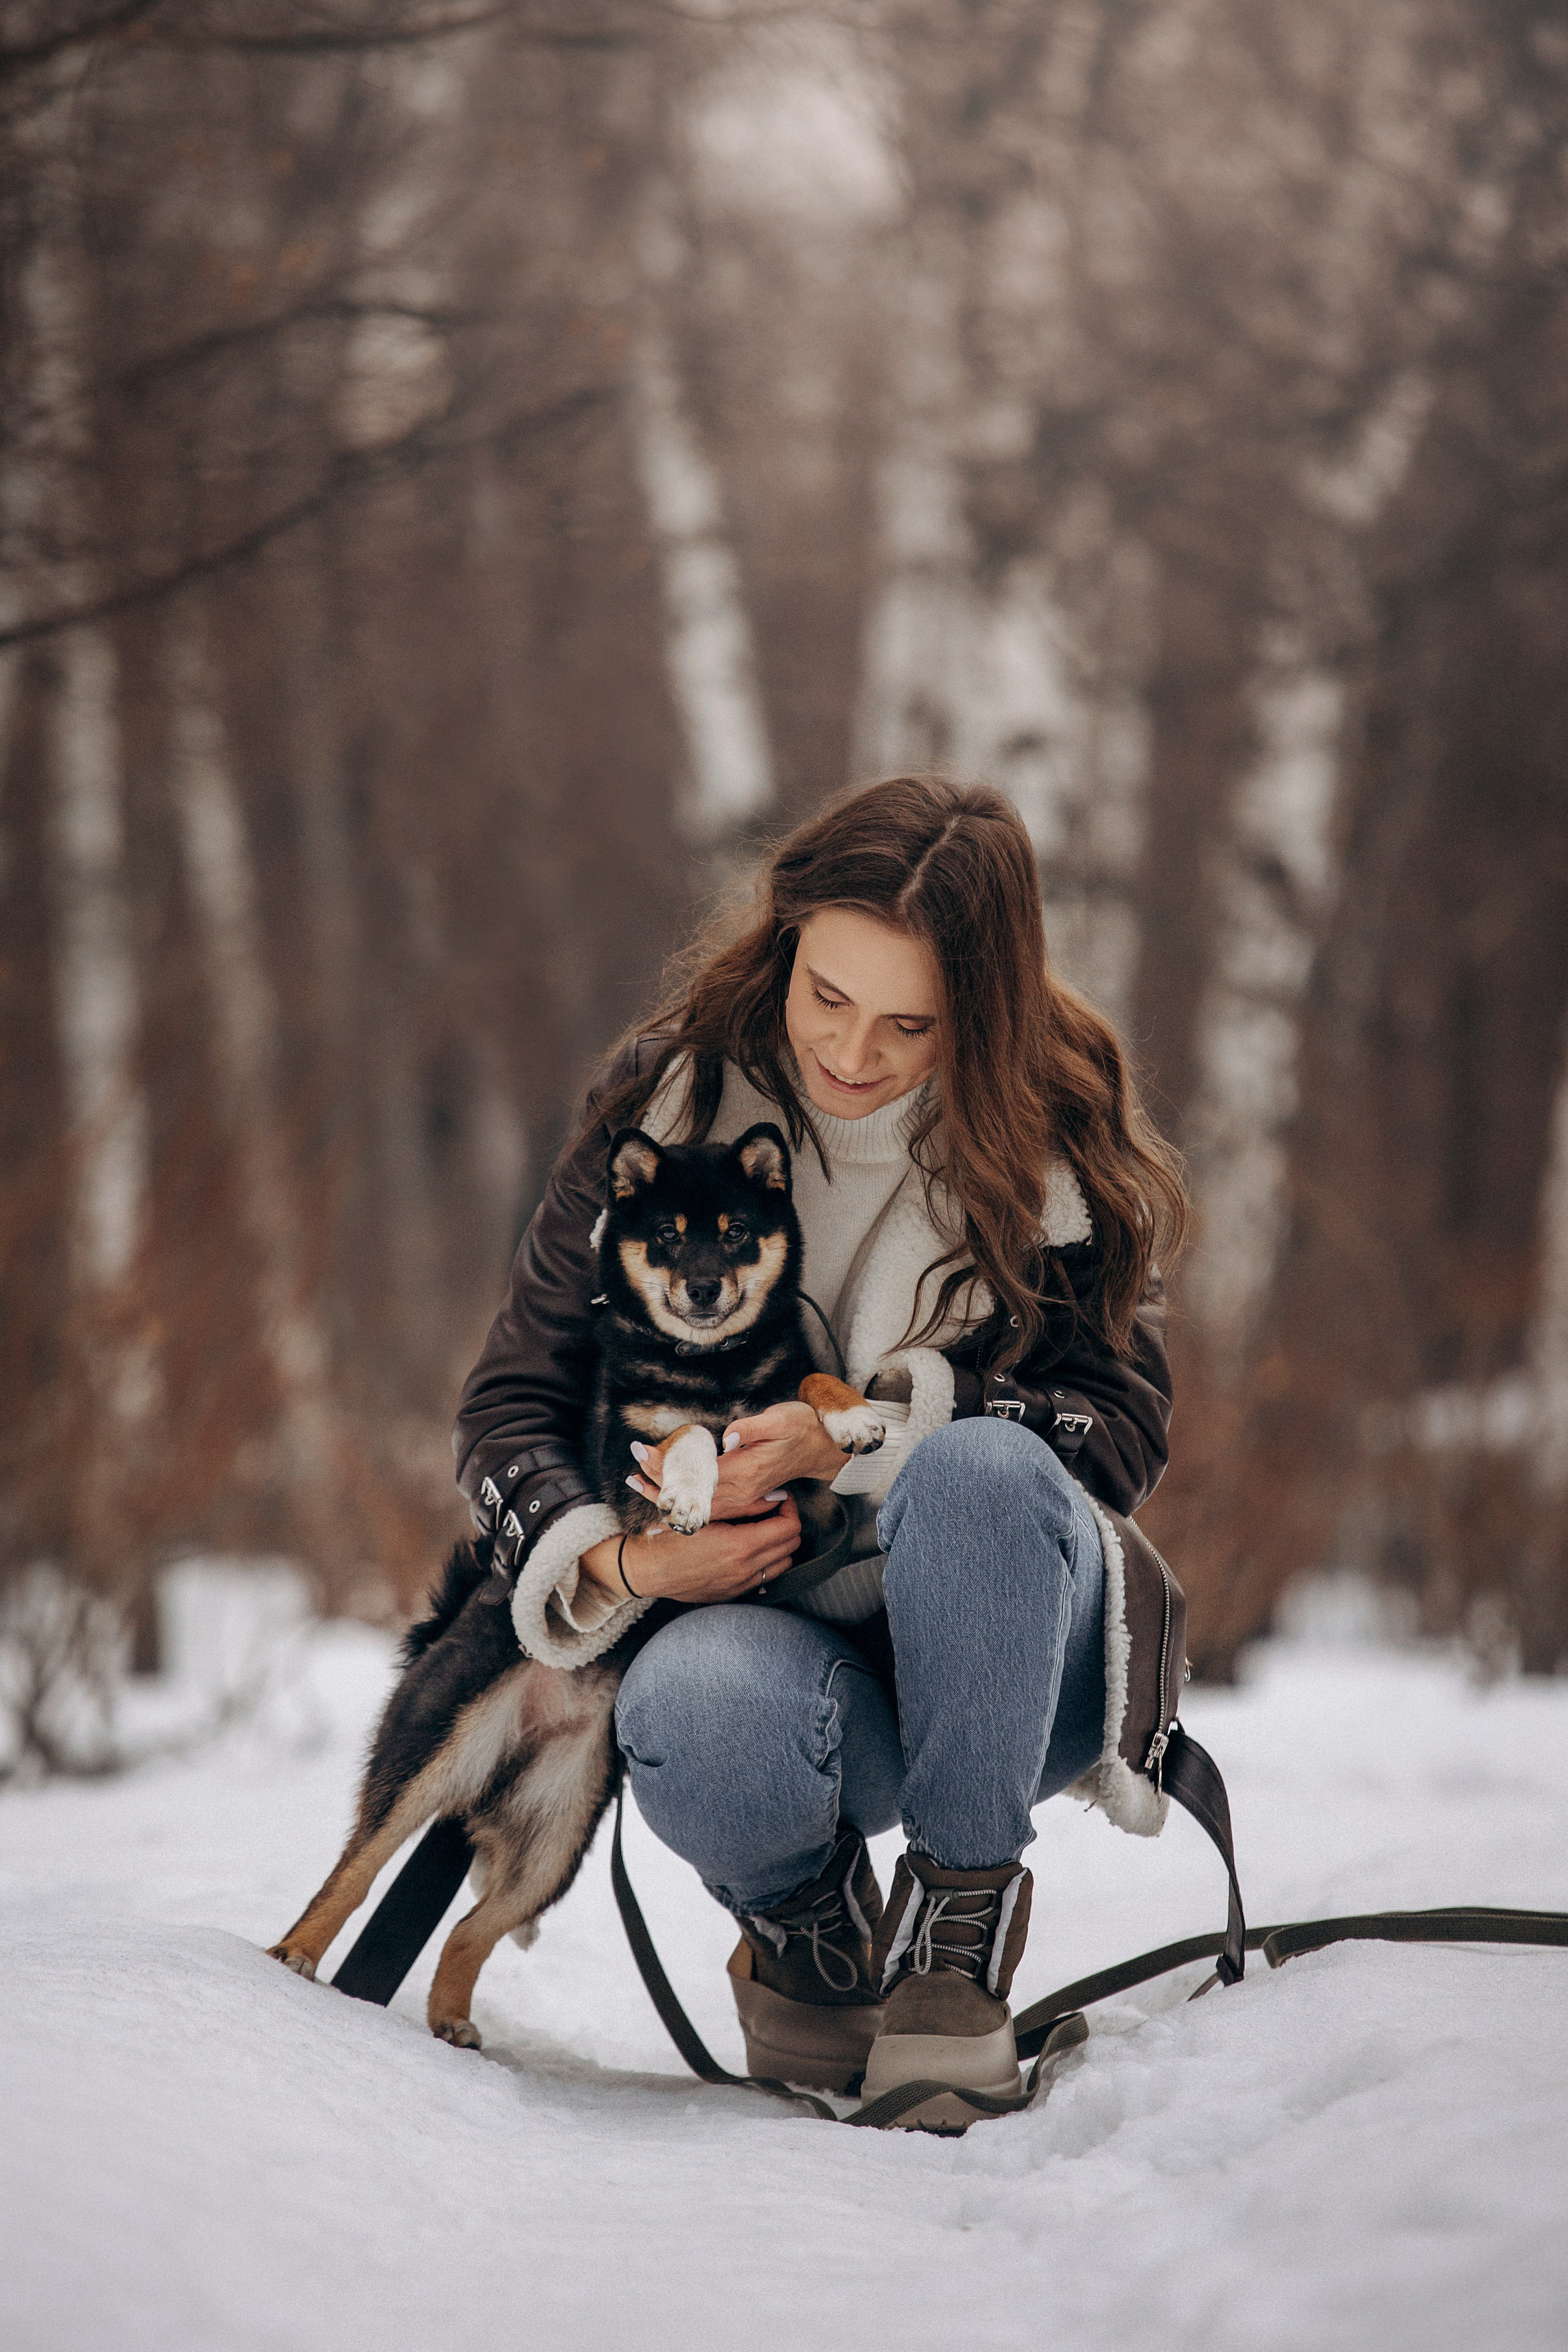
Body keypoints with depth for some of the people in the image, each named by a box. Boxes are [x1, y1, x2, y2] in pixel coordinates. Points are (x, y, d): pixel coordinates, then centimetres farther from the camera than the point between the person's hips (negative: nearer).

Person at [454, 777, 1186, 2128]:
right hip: (763, 1615, 1)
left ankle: (959, 1931, -16)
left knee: (979, 1474, -36)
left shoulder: (1055, 1131, -3)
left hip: (1001, 1658, 0)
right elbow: (515, 1401, 3)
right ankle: (806, 1932, 0)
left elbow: (1123, 1422, -8)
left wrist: (859, 1442, -21)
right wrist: (613, 1563, -17)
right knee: (702, 1716, -37)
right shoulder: (669, 1099, -1)